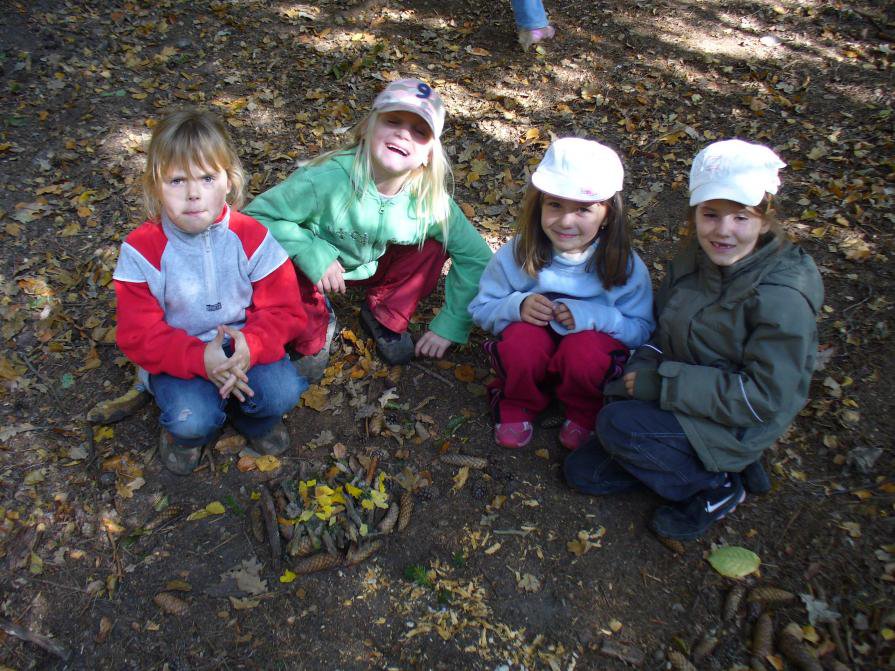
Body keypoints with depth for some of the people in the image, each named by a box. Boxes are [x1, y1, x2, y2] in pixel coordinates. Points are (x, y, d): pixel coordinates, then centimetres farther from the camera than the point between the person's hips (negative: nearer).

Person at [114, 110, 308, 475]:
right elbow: (138, 334, -12)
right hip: (177, 357, -1)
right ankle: (186, 431, 12)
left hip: (243, 346, 2)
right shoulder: (141, 249, -13)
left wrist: (251, 346, -31)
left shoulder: (251, 236, -9)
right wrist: (200, 358, -31)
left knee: (282, 391, -25)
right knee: (191, 417, -29)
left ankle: (254, 417, 13)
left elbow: (284, 310, -8)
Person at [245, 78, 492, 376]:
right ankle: (313, 331, -3)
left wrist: (449, 326, -17)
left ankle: (385, 316, 2)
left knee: (431, 246, -20)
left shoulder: (431, 200, -23)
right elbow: (257, 214, -26)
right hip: (320, 266, -2)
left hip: (376, 267, 2)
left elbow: (477, 258, -14)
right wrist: (312, 255, -38)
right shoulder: (327, 179, -33)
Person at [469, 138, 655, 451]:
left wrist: (597, 316, -30)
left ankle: (584, 414, 0)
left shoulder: (625, 266, -15)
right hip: (536, 343, 1)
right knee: (520, 339, -34)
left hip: (596, 339, 0)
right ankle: (519, 406, 0)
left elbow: (642, 329, -10)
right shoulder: (517, 254, -13)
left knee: (584, 350, -35)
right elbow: (481, 309, -5)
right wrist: (517, 305, -27)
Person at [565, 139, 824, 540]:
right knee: (583, 472, 4)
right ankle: (708, 463, 11)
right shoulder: (693, 260, -4)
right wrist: (643, 369, -15)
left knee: (616, 424, -28)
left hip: (737, 426, -7)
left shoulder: (782, 298, -25)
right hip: (682, 402, 7)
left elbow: (764, 398, -25)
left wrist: (663, 384, -27)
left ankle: (714, 486, -4)